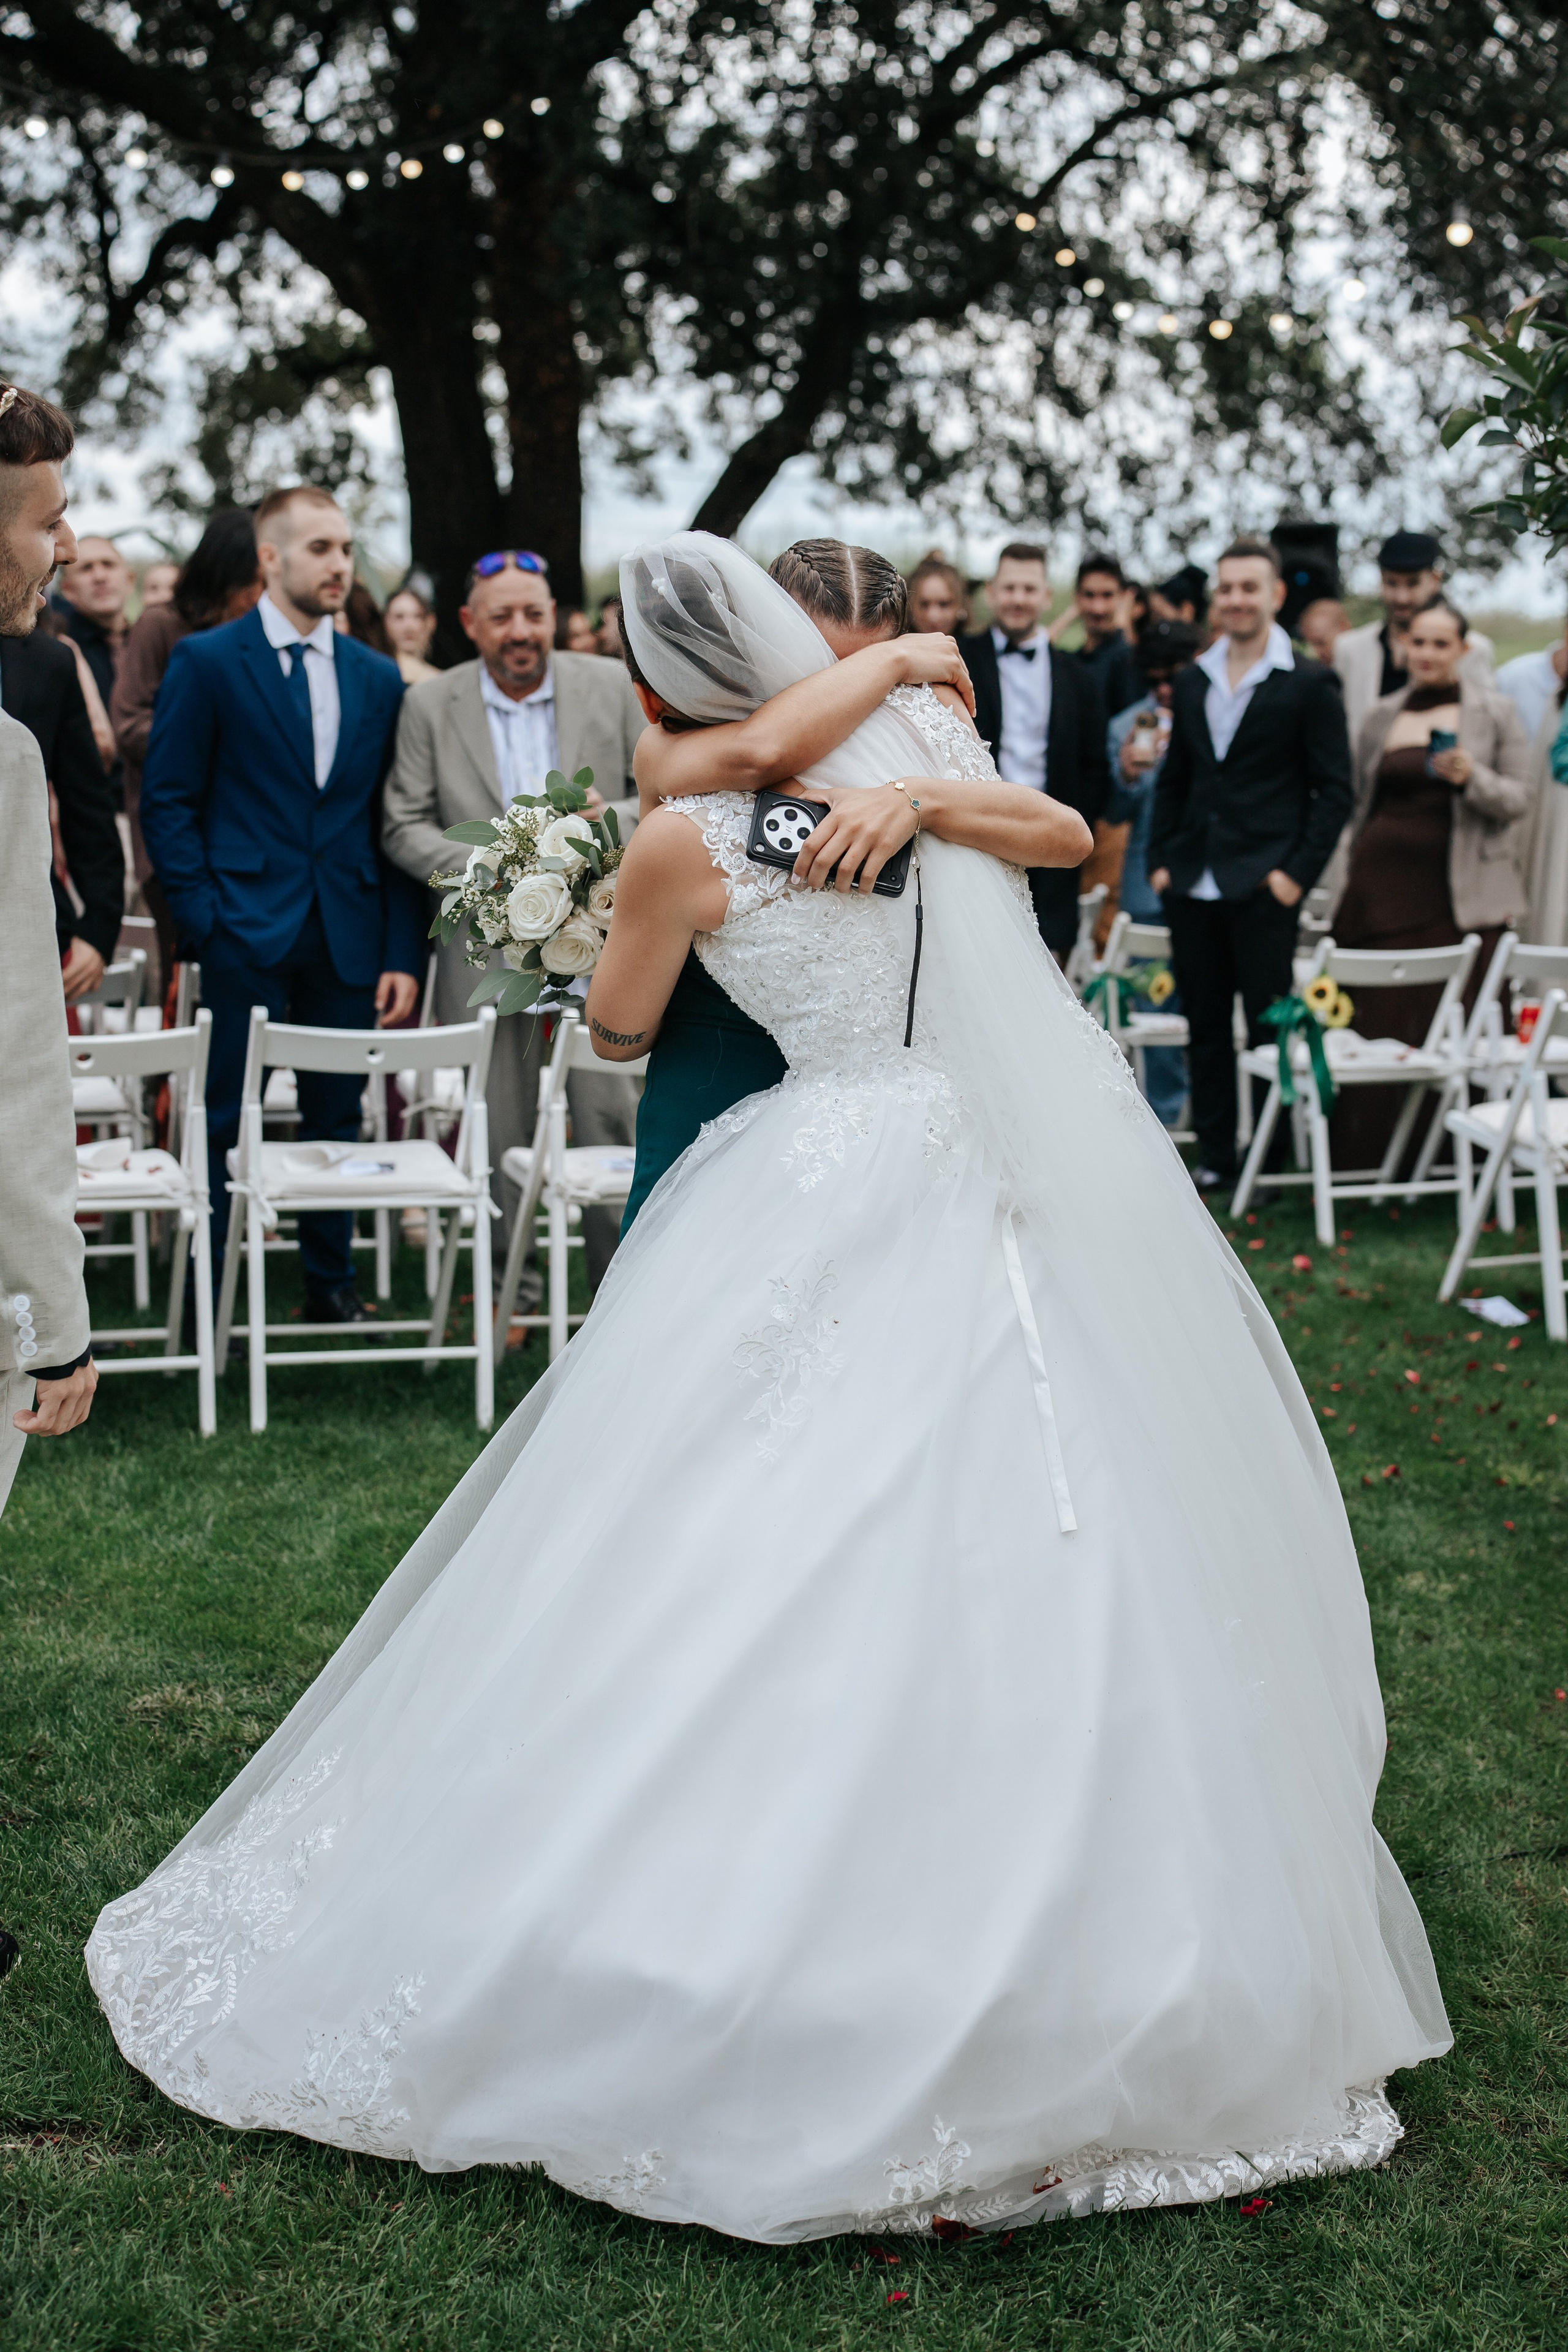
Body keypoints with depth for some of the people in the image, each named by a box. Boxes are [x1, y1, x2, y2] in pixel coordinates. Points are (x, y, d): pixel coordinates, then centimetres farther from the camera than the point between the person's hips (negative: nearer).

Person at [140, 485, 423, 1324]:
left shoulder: (378, 678, 11)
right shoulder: (206, 661, -1)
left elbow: (393, 824, 10)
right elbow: (168, 800, -2)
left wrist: (403, 955, 3)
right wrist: (201, 919, -11)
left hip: (348, 938, 4)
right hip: (246, 932, -4)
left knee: (336, 1119, 11)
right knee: (224, 1121, 1)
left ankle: (331, 1285, 23)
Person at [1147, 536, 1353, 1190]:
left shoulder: (1309, 685, -3)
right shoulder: (1192, 683, 12)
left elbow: (1334, 790, -4)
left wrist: (1298, 872, -11)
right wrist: (1160, 860, 9)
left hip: (1263, 889, -5)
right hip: (1192, 886, 5)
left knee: (1270, 1030, 0)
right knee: (1204, 1029, 10)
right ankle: (1215, 1154, 19)